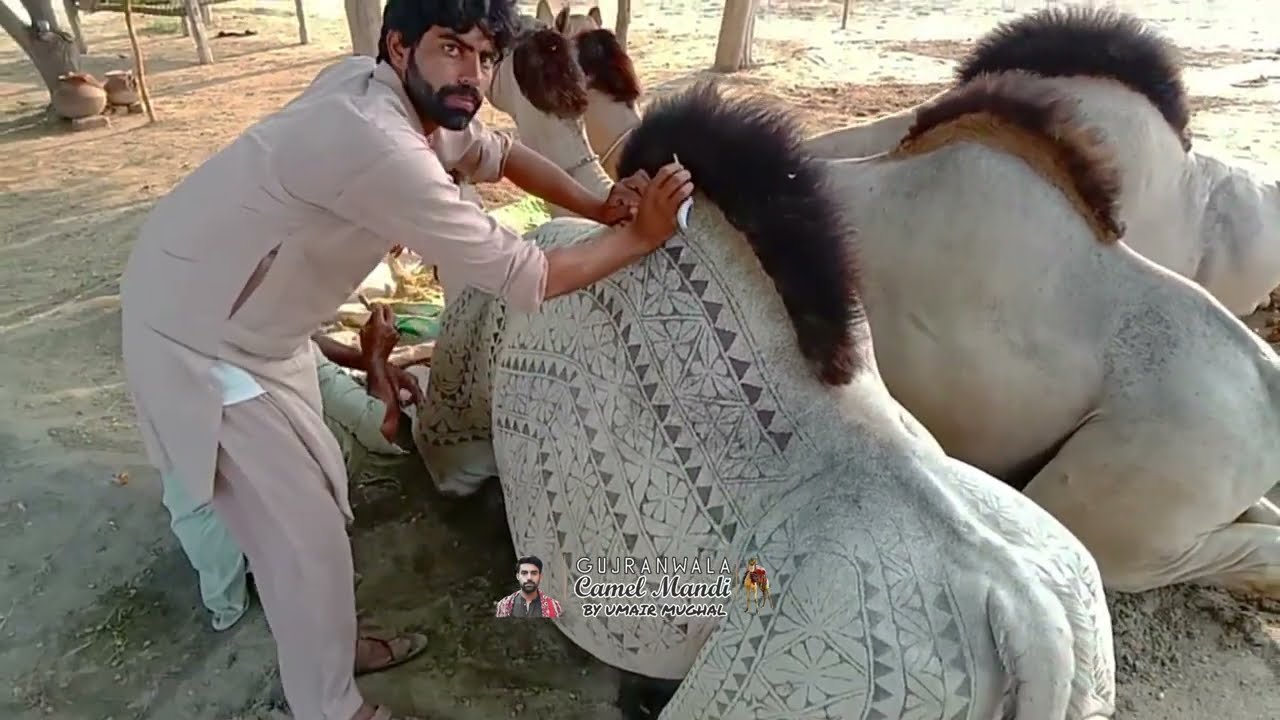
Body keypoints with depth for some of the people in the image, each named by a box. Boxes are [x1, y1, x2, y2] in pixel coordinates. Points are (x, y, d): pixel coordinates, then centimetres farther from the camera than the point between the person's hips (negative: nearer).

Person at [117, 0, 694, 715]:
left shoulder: (397, 98, -5)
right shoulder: (379, 144, -34)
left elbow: (497, 152, 11)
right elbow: (525, 277, -30)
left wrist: (600, 207, -3)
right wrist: (638, 237, -17)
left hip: (259, 325, 9)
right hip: (199, 341, -9)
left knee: (319, 496, 19)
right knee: (305, 531, 0)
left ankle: (333, 641, 42)